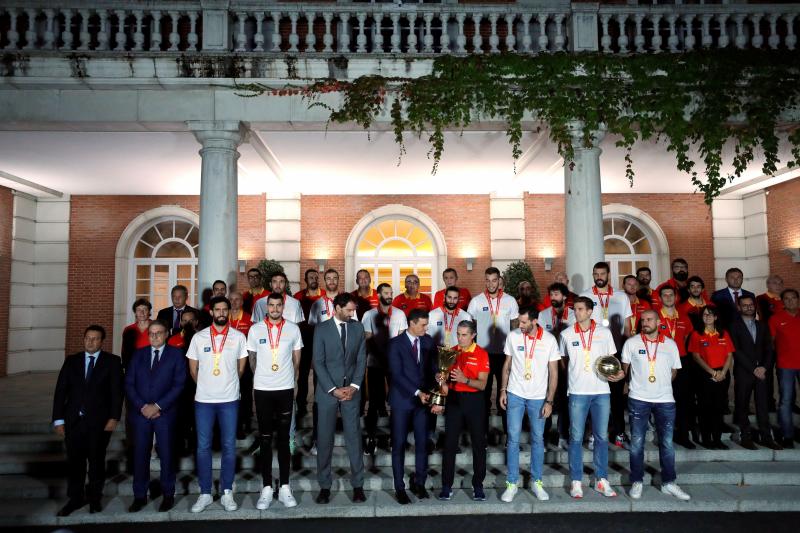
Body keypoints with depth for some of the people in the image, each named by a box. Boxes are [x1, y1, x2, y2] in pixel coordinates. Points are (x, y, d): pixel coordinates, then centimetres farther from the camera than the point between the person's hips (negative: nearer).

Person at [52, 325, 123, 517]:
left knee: (96, 461, 7)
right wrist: (58, 419, -1)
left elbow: (117, 391, -4)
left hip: (99, 421, -2)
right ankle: (75, 498, 24)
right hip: (74, 420, 2)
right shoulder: (71, 361, 8)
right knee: (74, 461, 7)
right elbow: (60, 390, 6)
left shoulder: (112, 361, 0)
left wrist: (114, 417, -11)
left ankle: (95, 498, 24)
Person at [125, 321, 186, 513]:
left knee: (166, 454, 3)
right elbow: (129, 383, 7)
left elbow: (179, 384, -4)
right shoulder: (139, 354, 12)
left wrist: (158, 406, -11)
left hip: (165, 413, -2)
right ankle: (140, 496, 17)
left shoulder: (176, 354, 3)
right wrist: (142, 406, -6)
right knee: (140, 454, 4)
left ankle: (168, 495, 15)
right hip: (140, 412, 2)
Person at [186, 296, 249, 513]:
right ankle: (205, 494, 18)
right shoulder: (199, 337, 1)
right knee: (203, 447, 6)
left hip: (229, 399, -1)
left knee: (229, 446, 5)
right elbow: (193, 368, 9)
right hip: (203, 399, 1)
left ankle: (227, 493, 17)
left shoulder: (238, 337, 0)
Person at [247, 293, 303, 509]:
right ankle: (266, 488, 14)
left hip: (286, 389, 0)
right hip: (262, 390, 0)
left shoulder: (293, 329, -2)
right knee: (265, 439, 6)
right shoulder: (255, 329, -2)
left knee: (284, 439, 7)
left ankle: (284, 487, 15)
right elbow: (252, 359, 10)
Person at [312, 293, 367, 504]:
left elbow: (361, 359, 4)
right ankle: (325, 486, 17)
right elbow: (318, 362, -6)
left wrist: (354, 386, -7)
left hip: (351, 390, 2)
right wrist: (333, 389, -12)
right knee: (324, 439, 5)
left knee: (354, 437, 4)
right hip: (327, 391, -1)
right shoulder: (321, 329, -2)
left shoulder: (358, 328, 5)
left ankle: (358, 484, 15)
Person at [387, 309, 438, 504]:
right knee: (399, 444, 4)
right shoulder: (396, 343, -8)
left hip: (424, 398, 4)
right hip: (402, 400, -3)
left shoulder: (428, 341, 5)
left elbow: (433, 368, 5)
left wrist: (429, 392, -11)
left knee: (422, 443, 6)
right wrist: (417, 392, -17)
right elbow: (397, 374, -13)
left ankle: (419, 482, 23)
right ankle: (400, 487, 15)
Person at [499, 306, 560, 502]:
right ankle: (512, 483, 13)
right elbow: (507, 365, 6)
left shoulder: (549, 340, -8)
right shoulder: (512, 336, -5)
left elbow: (553, 373, -3)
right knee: (513, 438, 2)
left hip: (538, 397, 0)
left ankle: (536, 482, 25)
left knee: (538, 439, 10)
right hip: (515, 394, 1)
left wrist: (549, 401, -6)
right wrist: (503, 390, 1)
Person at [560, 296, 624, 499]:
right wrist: (572, 374, 5)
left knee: (601, 437, 8)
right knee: (576, 438, 3)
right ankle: (576, 482, 12)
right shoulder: (566, 334, 2)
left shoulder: (604, 332, 2)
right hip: (578, 392, -1)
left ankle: (602, 480, 20)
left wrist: (619, 373, -9)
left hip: (602, 391, 1)